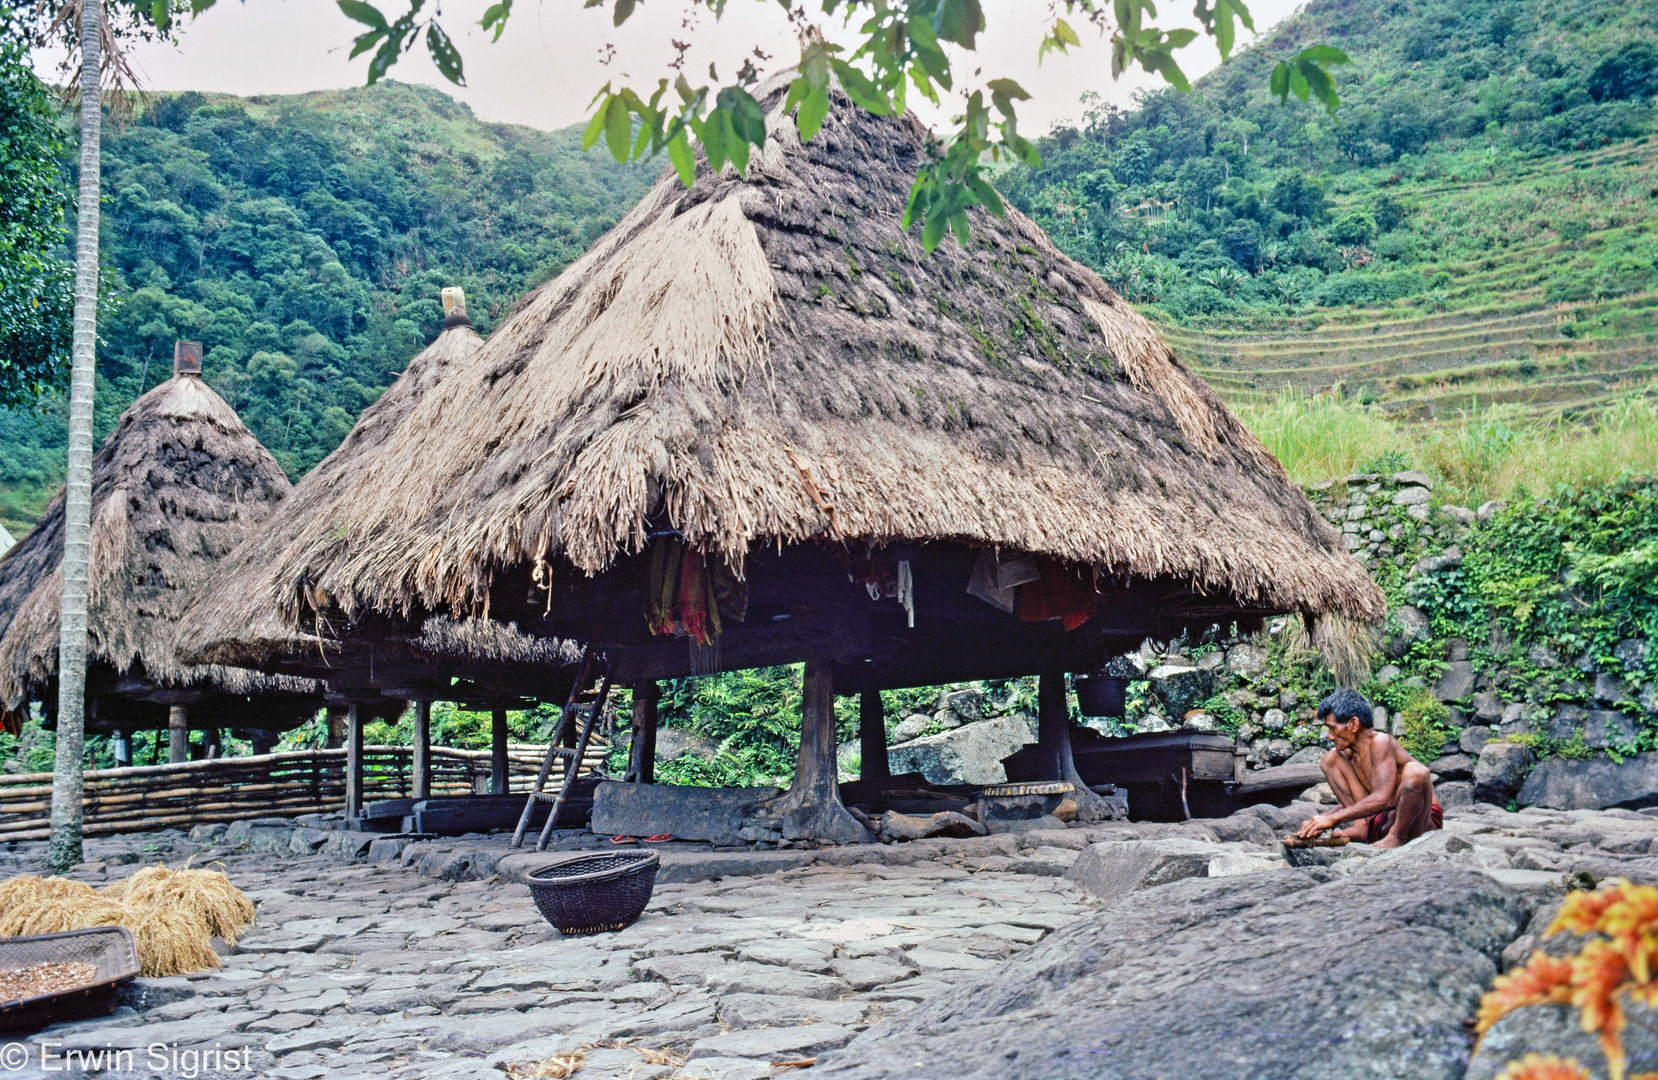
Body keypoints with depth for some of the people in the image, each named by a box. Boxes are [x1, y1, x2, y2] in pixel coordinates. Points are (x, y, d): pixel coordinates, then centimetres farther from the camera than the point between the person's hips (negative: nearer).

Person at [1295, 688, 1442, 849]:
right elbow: (1354, 803, 12)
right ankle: (1362, 827, -6)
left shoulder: (1381, 742, -19)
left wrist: (1333, 818, -28)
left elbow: (1382, 798, -31)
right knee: (1331, 759, 3)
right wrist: (1320, 821, -4)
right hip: (1382, 818, 7)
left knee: (1415, 770, -37)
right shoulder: (1349, 752, 6)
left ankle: (1397, 835, -17)